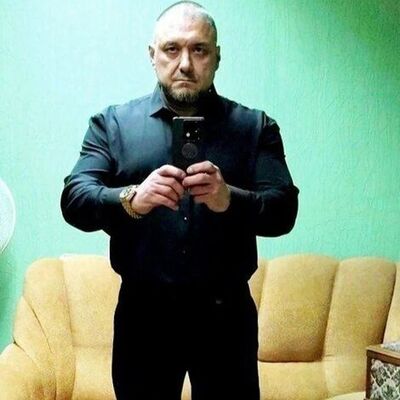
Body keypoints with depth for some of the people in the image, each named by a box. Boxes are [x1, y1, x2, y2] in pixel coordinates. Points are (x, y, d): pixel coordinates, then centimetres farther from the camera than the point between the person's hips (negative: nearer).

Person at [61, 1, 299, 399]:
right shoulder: (112, 122, 4)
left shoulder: (255, 126, 3)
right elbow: (74, 201, -7)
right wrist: (131, 199, -28)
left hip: (226, 314, 0)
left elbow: (283, 211, -6)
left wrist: (229, 199, -27)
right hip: (142, 313, 0)